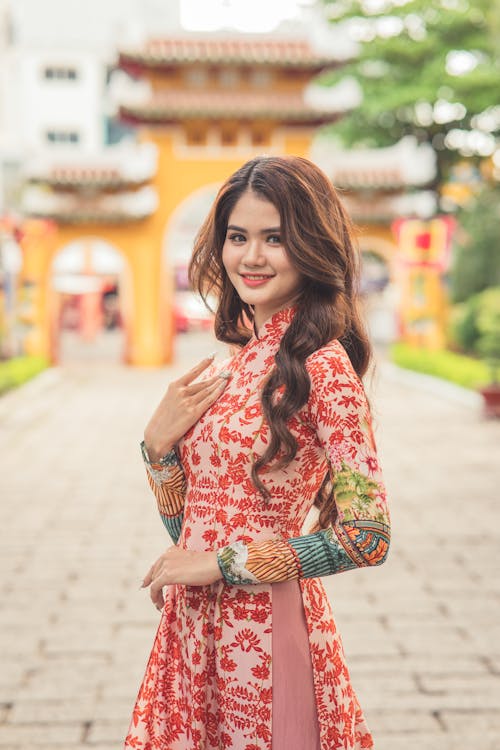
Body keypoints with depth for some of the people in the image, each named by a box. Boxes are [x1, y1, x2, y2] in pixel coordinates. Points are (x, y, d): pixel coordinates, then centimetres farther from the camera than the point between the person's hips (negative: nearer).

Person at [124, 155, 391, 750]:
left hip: (263, 629, -7)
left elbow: (367, 538, -19)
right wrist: (158, 444, -8)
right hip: (193, 628, 7)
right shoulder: (227, 367, 7)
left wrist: (221, 564, -15)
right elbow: (185, 525, 10)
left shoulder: (322, 366, -15)